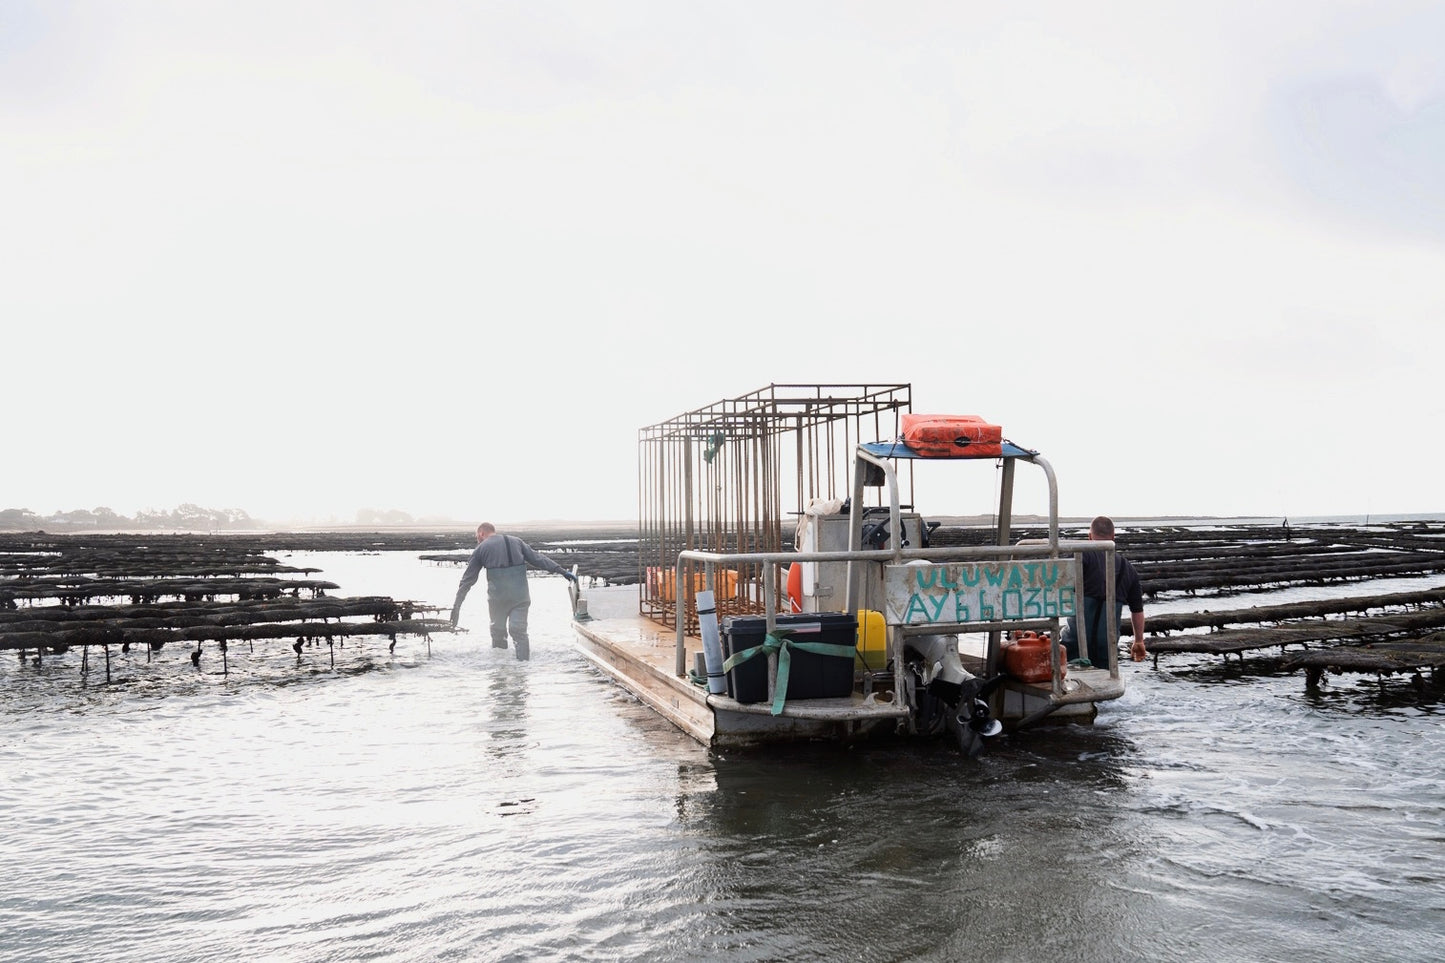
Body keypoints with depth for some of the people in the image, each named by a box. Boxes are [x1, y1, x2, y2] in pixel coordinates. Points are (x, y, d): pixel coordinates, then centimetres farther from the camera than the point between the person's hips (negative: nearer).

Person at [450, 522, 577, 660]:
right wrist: (562, 571, 13)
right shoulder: (516, 541, 16)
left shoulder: (481, 548, 8)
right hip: (521, 595, 2)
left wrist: (456, 606, 12)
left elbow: (467, 579, 9)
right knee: (520, 631, 3)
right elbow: (537, 558, 11)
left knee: (498, 630, 13)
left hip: (497, 597, -2)